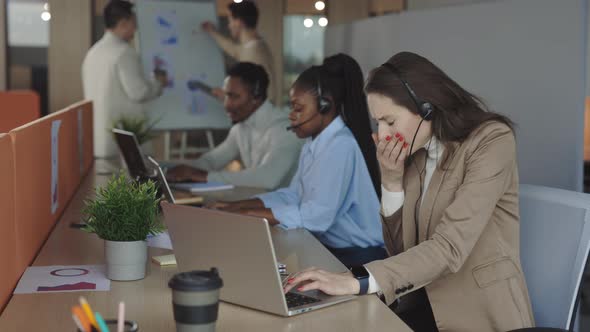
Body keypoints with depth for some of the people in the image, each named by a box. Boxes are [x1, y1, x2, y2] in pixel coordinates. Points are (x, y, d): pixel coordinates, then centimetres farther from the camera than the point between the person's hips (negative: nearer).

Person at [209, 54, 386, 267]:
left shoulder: (341, 146, -20)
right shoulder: (314, 142, 9)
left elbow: (318, 215, -26)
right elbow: (293, 195, 11)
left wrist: (248, 214, -19)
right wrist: (237, 206, 0)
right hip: (328, 248, 7)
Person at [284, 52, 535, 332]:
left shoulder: (491, 141, -14)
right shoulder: (413, 154, 6)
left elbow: (450, 247, -25)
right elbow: (401, 249, 8)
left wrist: (356, 281, -34)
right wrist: (392, 180, -7)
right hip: (426, 304, 6)